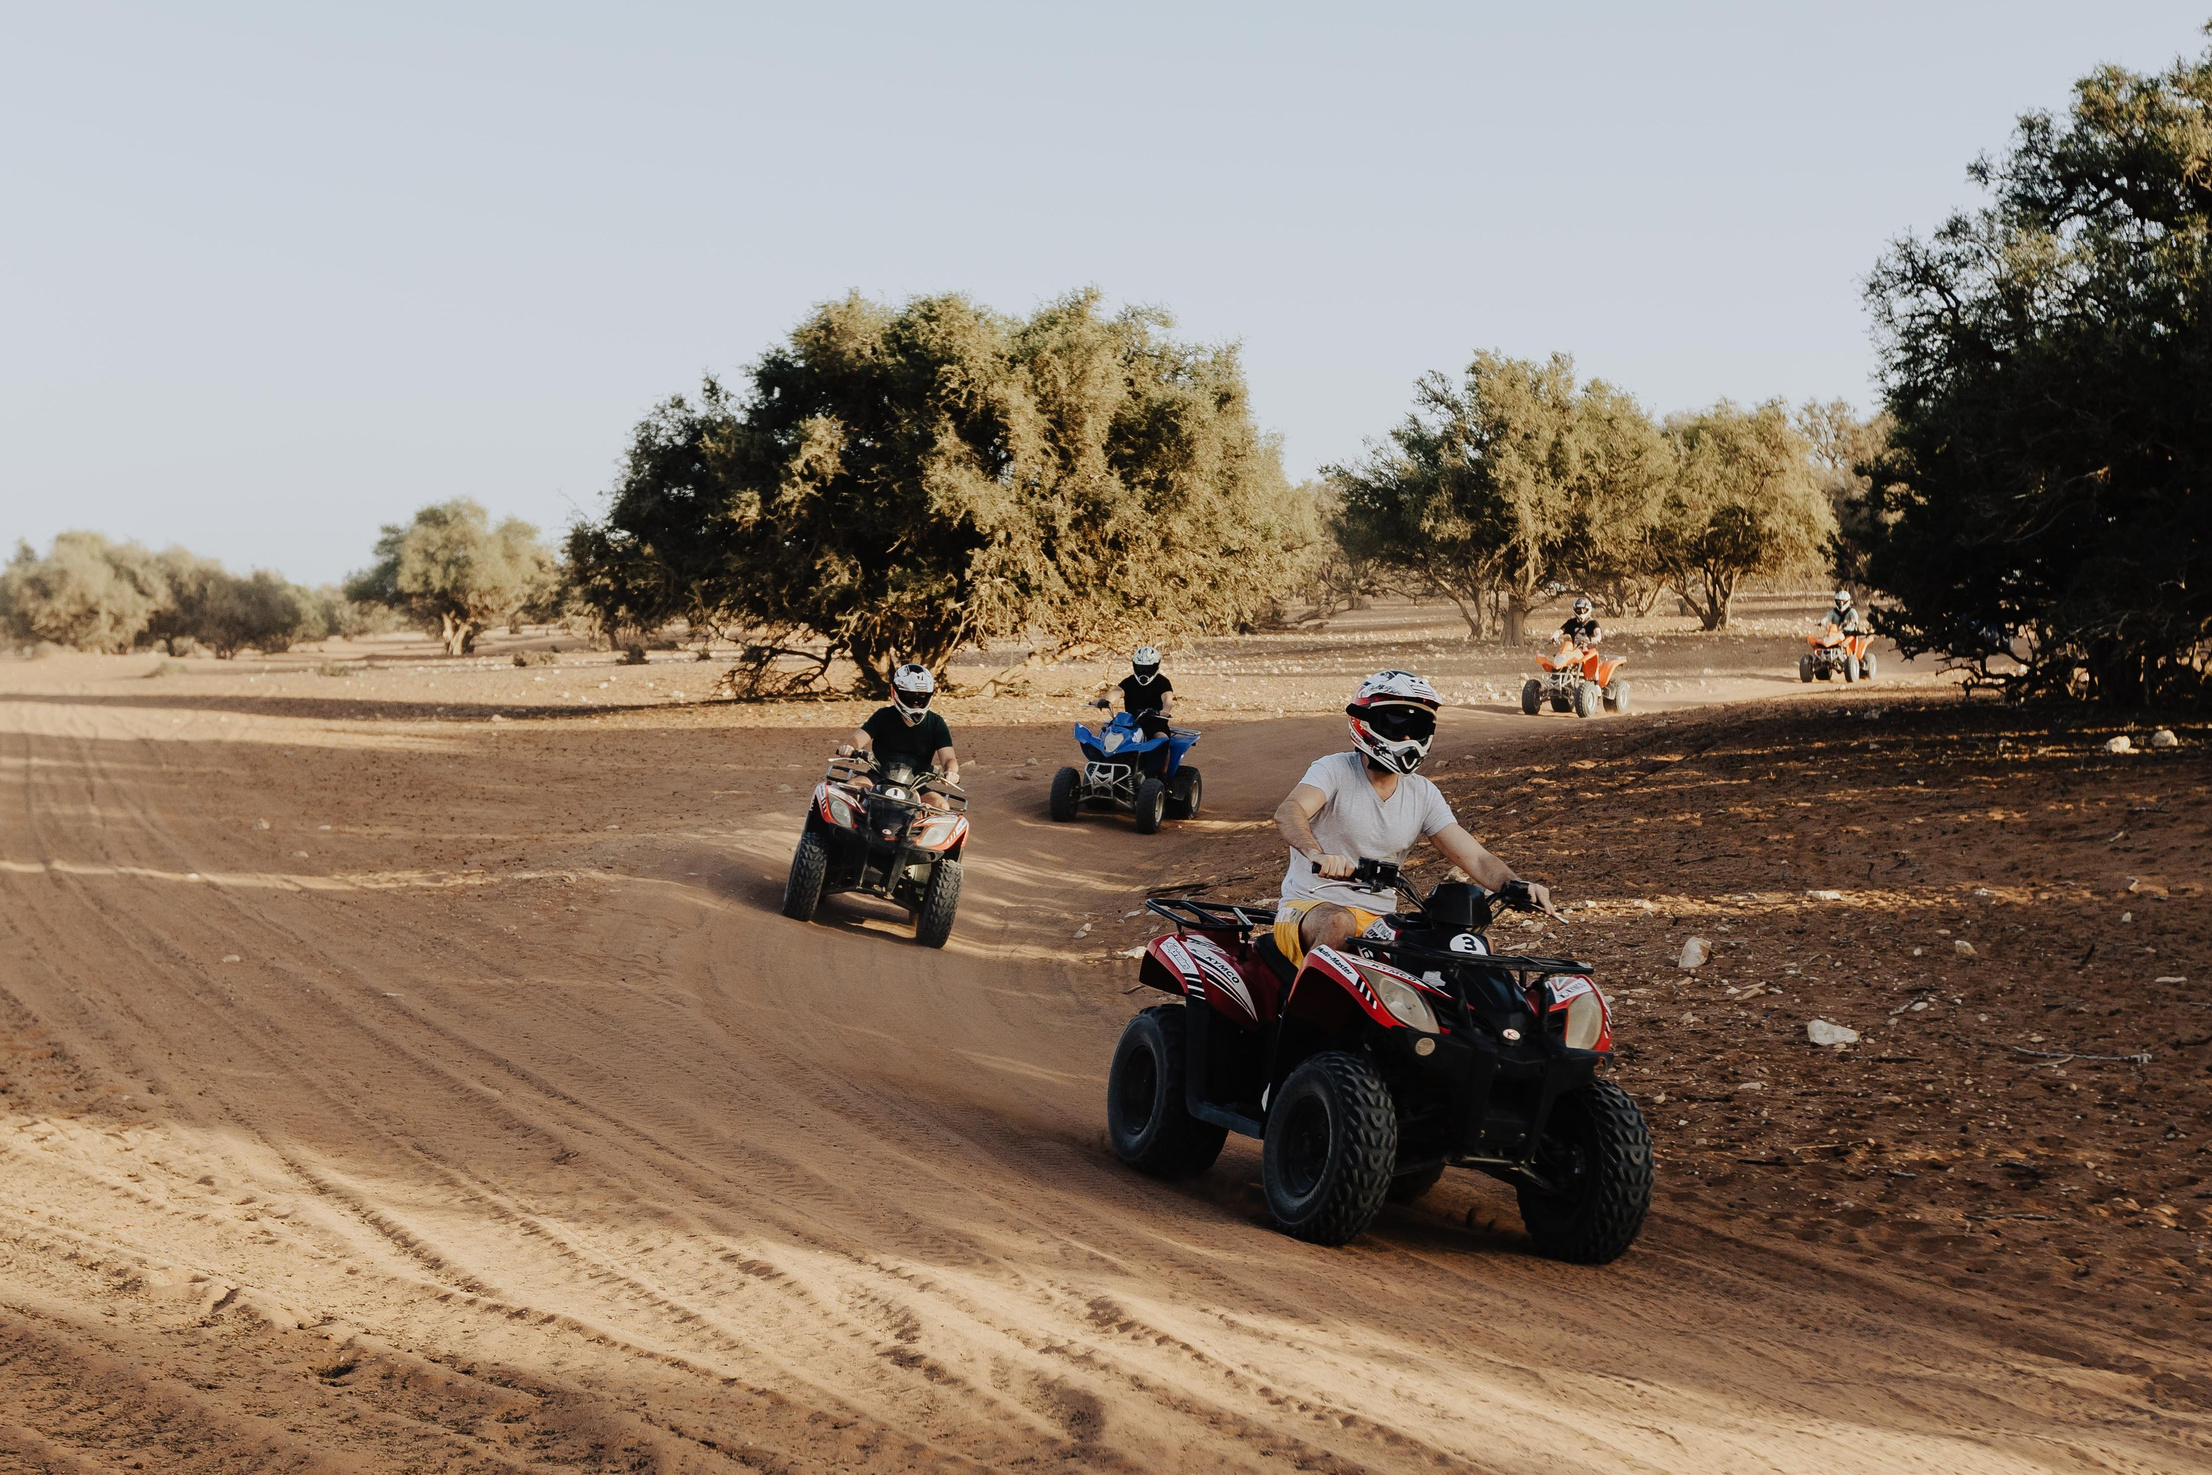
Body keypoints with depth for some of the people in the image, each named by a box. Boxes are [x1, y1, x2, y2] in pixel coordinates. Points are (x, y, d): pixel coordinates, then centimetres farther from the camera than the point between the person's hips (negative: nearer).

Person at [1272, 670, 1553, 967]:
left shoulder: (1424, 795, 8)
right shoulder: (1334, 770, -8)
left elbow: (1475, 858, 2)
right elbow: (1288, 813, -29)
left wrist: (1518, 886, -21)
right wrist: (1317, 853, -52)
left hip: (1376, 920, 5)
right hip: (1310, 908, -5)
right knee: (1340, 923, -41)